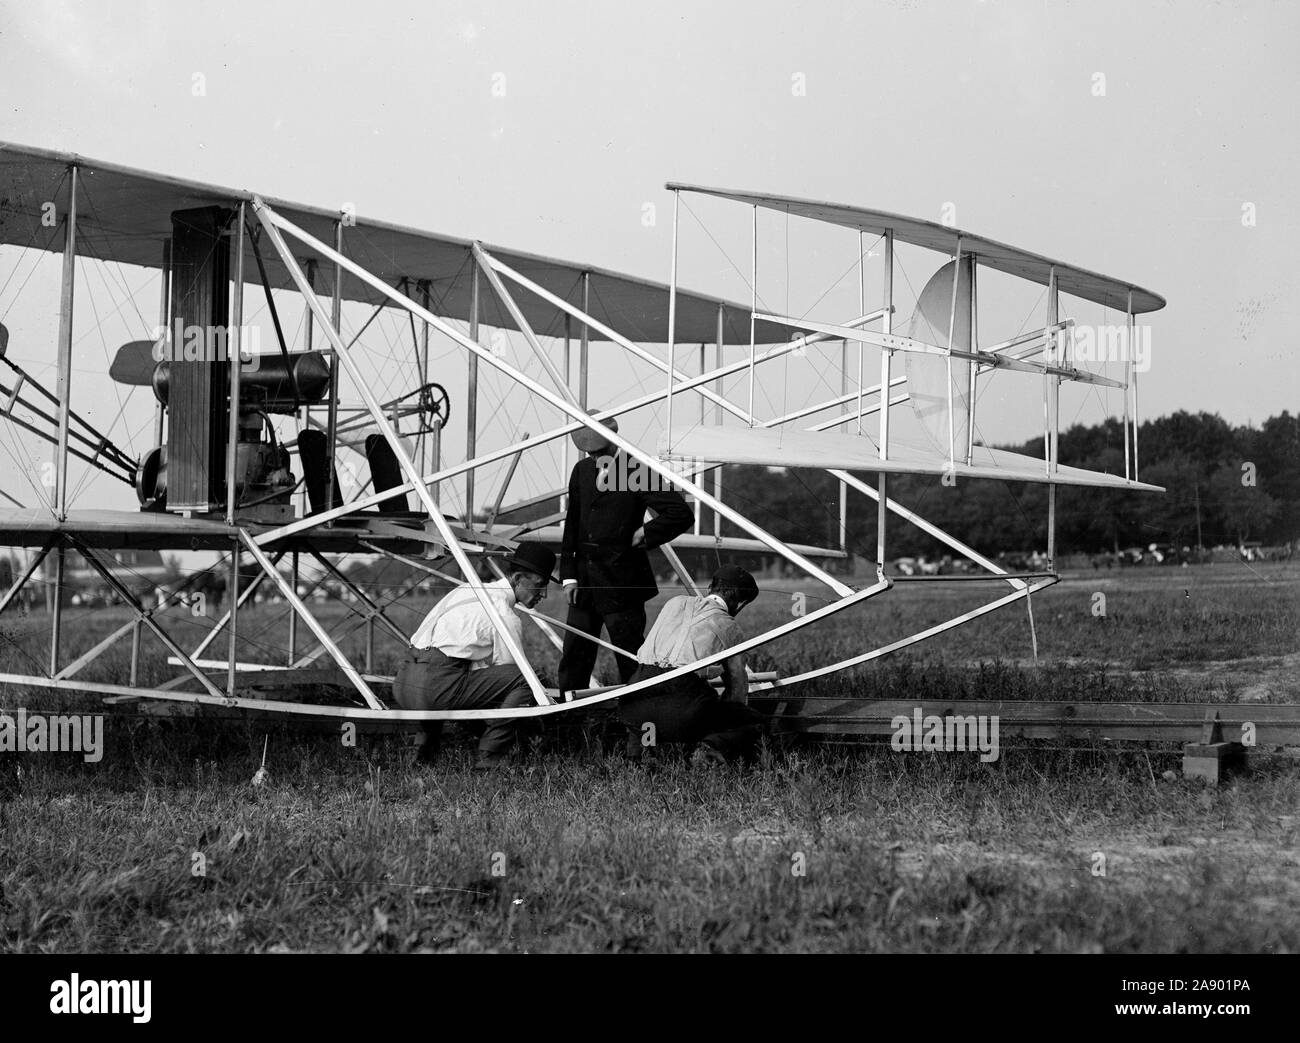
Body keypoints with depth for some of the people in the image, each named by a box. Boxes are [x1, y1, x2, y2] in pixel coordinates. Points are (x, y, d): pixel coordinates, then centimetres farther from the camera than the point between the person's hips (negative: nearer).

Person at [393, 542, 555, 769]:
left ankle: (426, 744, 28)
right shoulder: (506, 616, -3)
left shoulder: (465, 590, 23)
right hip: (435, 688, -9)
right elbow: (508, 668, 3)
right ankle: (490, 755, -5)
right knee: (524, 679, -7)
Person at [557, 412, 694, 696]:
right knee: (573, 658, 8)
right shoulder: (582, 470, 10)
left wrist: (644, 534, -10)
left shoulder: (637, 471, -9)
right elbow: (571, 525, 12)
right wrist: (569, 574, 5)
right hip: (584, 581, 6)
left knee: (631, 660, 0)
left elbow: (682, 514, -14)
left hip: (621, 583, -6)